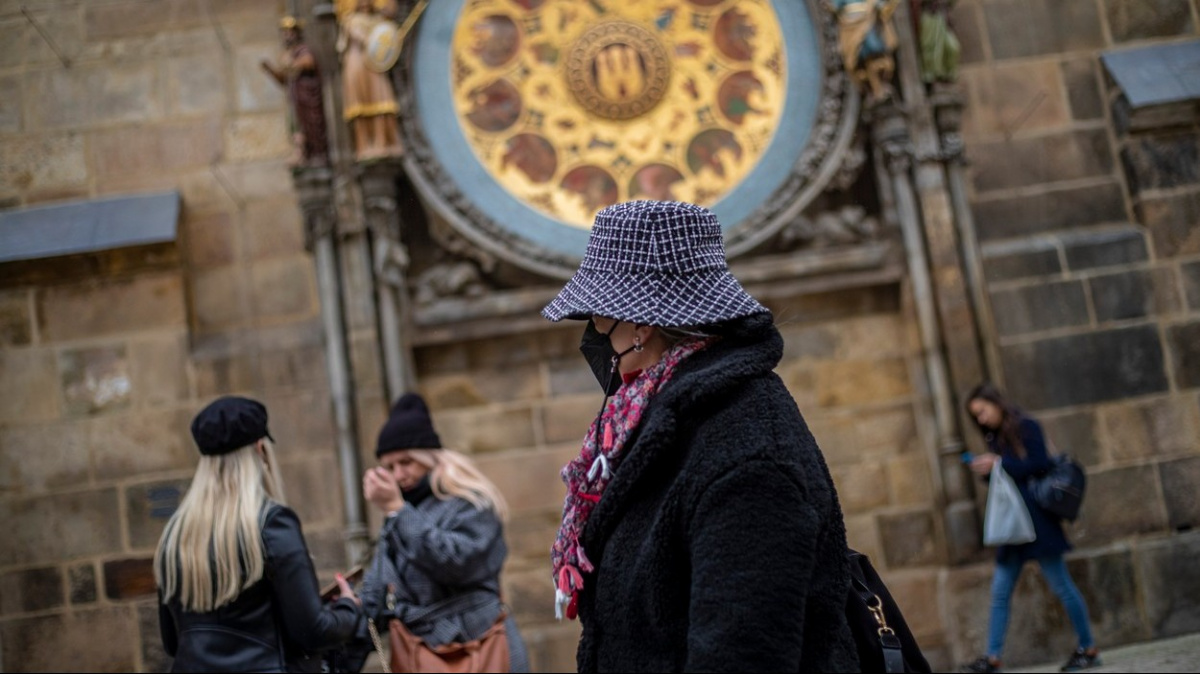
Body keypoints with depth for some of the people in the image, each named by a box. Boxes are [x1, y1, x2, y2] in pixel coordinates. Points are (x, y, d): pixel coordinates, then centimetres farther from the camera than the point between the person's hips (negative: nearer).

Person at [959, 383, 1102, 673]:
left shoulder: (1026, 427, -7)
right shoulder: (996, 437, 15)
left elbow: (1040, 464, -17)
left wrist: (999, 464, -17)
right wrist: (985, 469, -2)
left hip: (1037, 521, -7)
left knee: (1061, 586, 0)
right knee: (999, 592, 0)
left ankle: (1089, 649, 12)